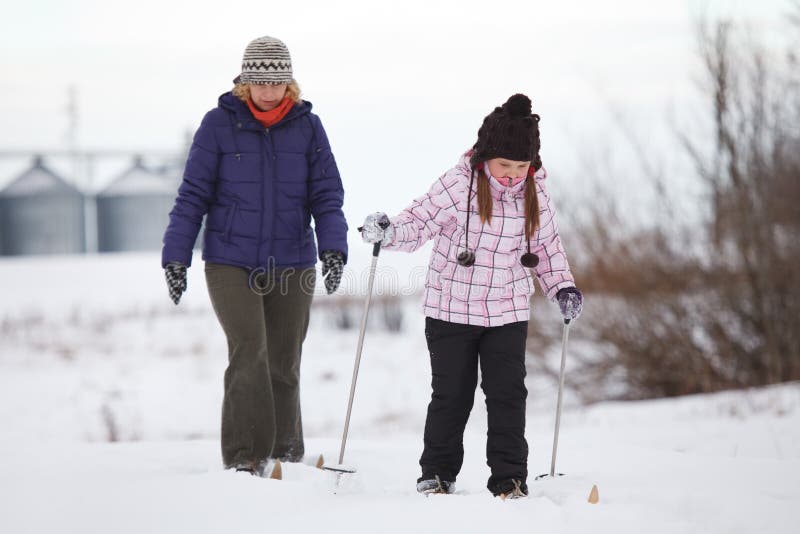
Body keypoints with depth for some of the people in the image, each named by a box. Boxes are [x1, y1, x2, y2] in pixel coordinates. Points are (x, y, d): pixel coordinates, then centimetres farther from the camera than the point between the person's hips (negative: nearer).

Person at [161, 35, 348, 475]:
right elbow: (193, 195, 1)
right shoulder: (219, 124, -2)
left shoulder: (307, 127, 3)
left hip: (292, 265, 2)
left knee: (283, 363, 7)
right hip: (230, 262, -2)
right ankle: (243, 455, -13)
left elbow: (326, 195, 3)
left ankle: (283, 454, 20)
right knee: (249, 351, -16)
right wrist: (176, 257, -3)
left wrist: (333, 249, -12)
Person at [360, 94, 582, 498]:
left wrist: (562, 287, 1)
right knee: (452, 393, 5)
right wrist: (387, 233, -32)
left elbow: (547, 245, 12)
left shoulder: (535, 195, -2)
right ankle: (437, 474, 19)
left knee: (508, 393, -1)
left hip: (508, 313, 2)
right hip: (451, 309, -2)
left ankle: (510, 479, 7)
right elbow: (418, 222, -13)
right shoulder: (458, 185, -14)